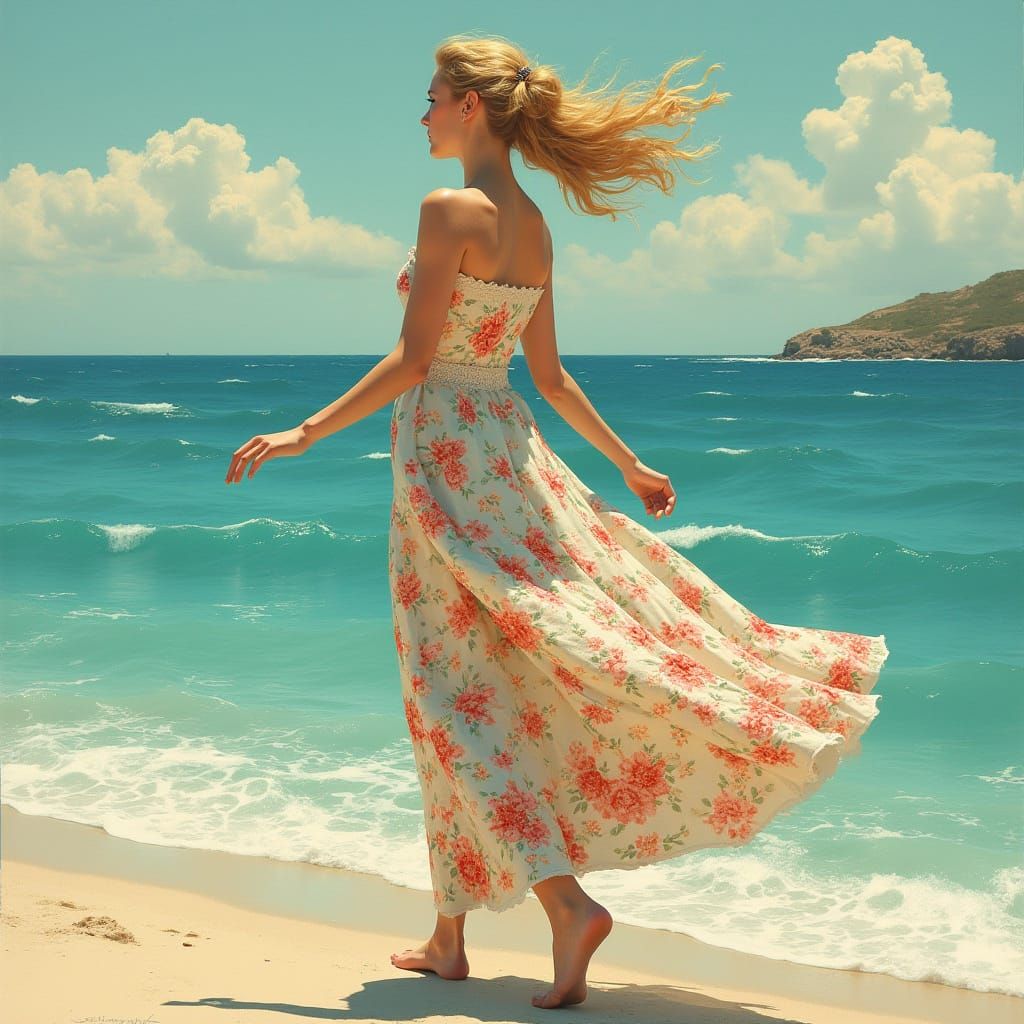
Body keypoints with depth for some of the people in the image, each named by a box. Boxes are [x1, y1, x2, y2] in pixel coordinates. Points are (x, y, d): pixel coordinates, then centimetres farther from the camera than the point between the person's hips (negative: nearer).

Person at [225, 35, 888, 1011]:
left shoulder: (450, 209, -13)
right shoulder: (532, 225, 11)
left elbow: (413, 361, -16)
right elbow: (549, 375, 14)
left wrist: (303, 433, -12)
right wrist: (626, 461, 25)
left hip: (444, 452, -8)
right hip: (510, 450, 8)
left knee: (458, 694, -3)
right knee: (466, 694, 12)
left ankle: (566, 903, -14)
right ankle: (449, 936, 20)